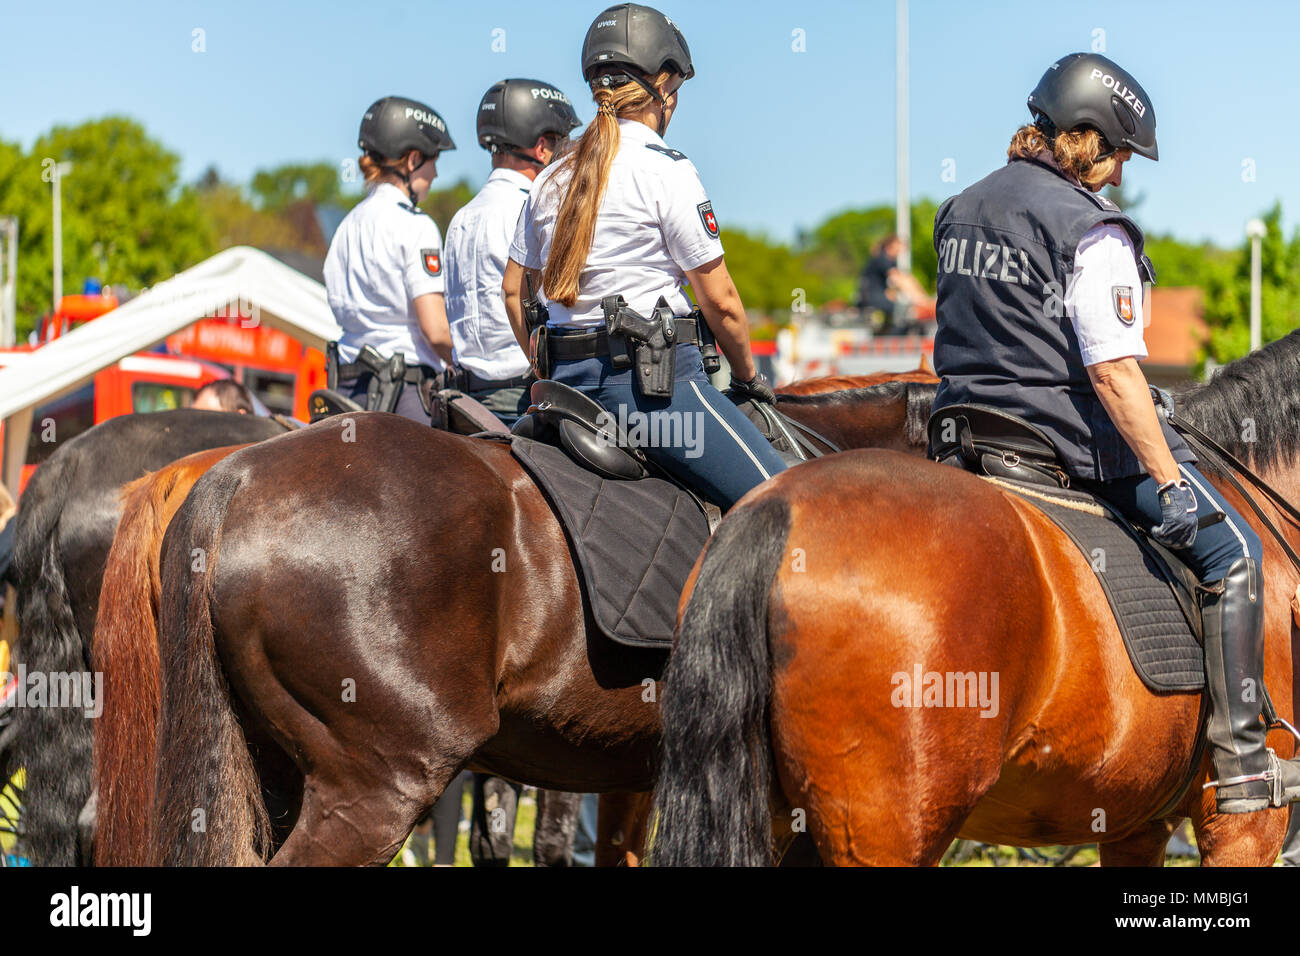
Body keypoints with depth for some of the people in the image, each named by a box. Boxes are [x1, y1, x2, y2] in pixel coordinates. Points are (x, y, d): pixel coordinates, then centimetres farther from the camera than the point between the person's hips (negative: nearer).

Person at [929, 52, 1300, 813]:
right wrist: (1170, 483, -21)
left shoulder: (963, 210, 9)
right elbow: (1113, 372, -22)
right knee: (1232, 552, 4)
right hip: (1075, 440, -8)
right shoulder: (1092, 234, -16)